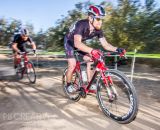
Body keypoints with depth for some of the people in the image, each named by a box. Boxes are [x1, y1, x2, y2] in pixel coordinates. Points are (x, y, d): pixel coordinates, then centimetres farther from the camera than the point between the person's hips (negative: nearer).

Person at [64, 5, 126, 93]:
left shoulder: (98, 30, -19)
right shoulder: (81, 24, -37)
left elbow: (105, 44, -17)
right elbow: (77, 43, -51)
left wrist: (117, 49, -34)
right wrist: (91, 50, -66)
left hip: (80, 43, 6)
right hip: (70, 42, -5)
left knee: (90, 61, -7)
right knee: (72, 65, -16)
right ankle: (69, 85, 8)